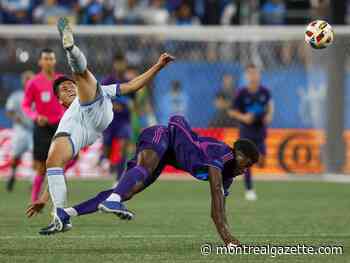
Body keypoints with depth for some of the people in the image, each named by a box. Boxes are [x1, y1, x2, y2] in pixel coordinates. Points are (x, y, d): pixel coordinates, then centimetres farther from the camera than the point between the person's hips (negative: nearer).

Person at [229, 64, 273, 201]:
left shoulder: (264, 92, -3)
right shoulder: (242, 93, -11)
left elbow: (270, 104, 18)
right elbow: (232, 112, -3)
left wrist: (269, 116, 0)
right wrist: (243, 117, -20)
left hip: (260, 130, 2)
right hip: (246, 131, -2)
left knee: (261, 161, -5)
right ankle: (249, 190, 10)